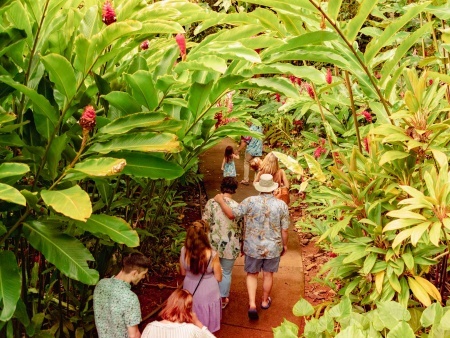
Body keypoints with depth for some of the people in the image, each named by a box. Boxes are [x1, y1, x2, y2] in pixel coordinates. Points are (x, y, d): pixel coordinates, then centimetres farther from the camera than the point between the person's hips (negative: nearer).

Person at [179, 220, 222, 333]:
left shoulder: (184, 251, -16)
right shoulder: (212, 255, -27)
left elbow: (183, 272, 1)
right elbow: (218, 278, -13)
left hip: (190, 293, 3)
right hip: (207, 295, -3)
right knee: (206, 329, 21)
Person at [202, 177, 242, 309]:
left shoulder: (211, 203, -10)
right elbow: (240, 228, -5)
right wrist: (242, 246, 10)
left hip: (213, 244, 1)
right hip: (230, 246, -1)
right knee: (226, 273, 18)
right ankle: (223, 299, 32)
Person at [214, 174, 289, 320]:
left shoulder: (250, 201, -16)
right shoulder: (282, 205, -10)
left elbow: (231, 214, -13)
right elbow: (284, 229, -4)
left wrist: (220, 200, 1)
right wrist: (285, 245, 12)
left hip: (253, 247, -1)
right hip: (273, 247, 1)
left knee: (252, 274, 16)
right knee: (268, 274, 20)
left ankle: (252, 304, 6)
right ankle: (265, 301, 38)